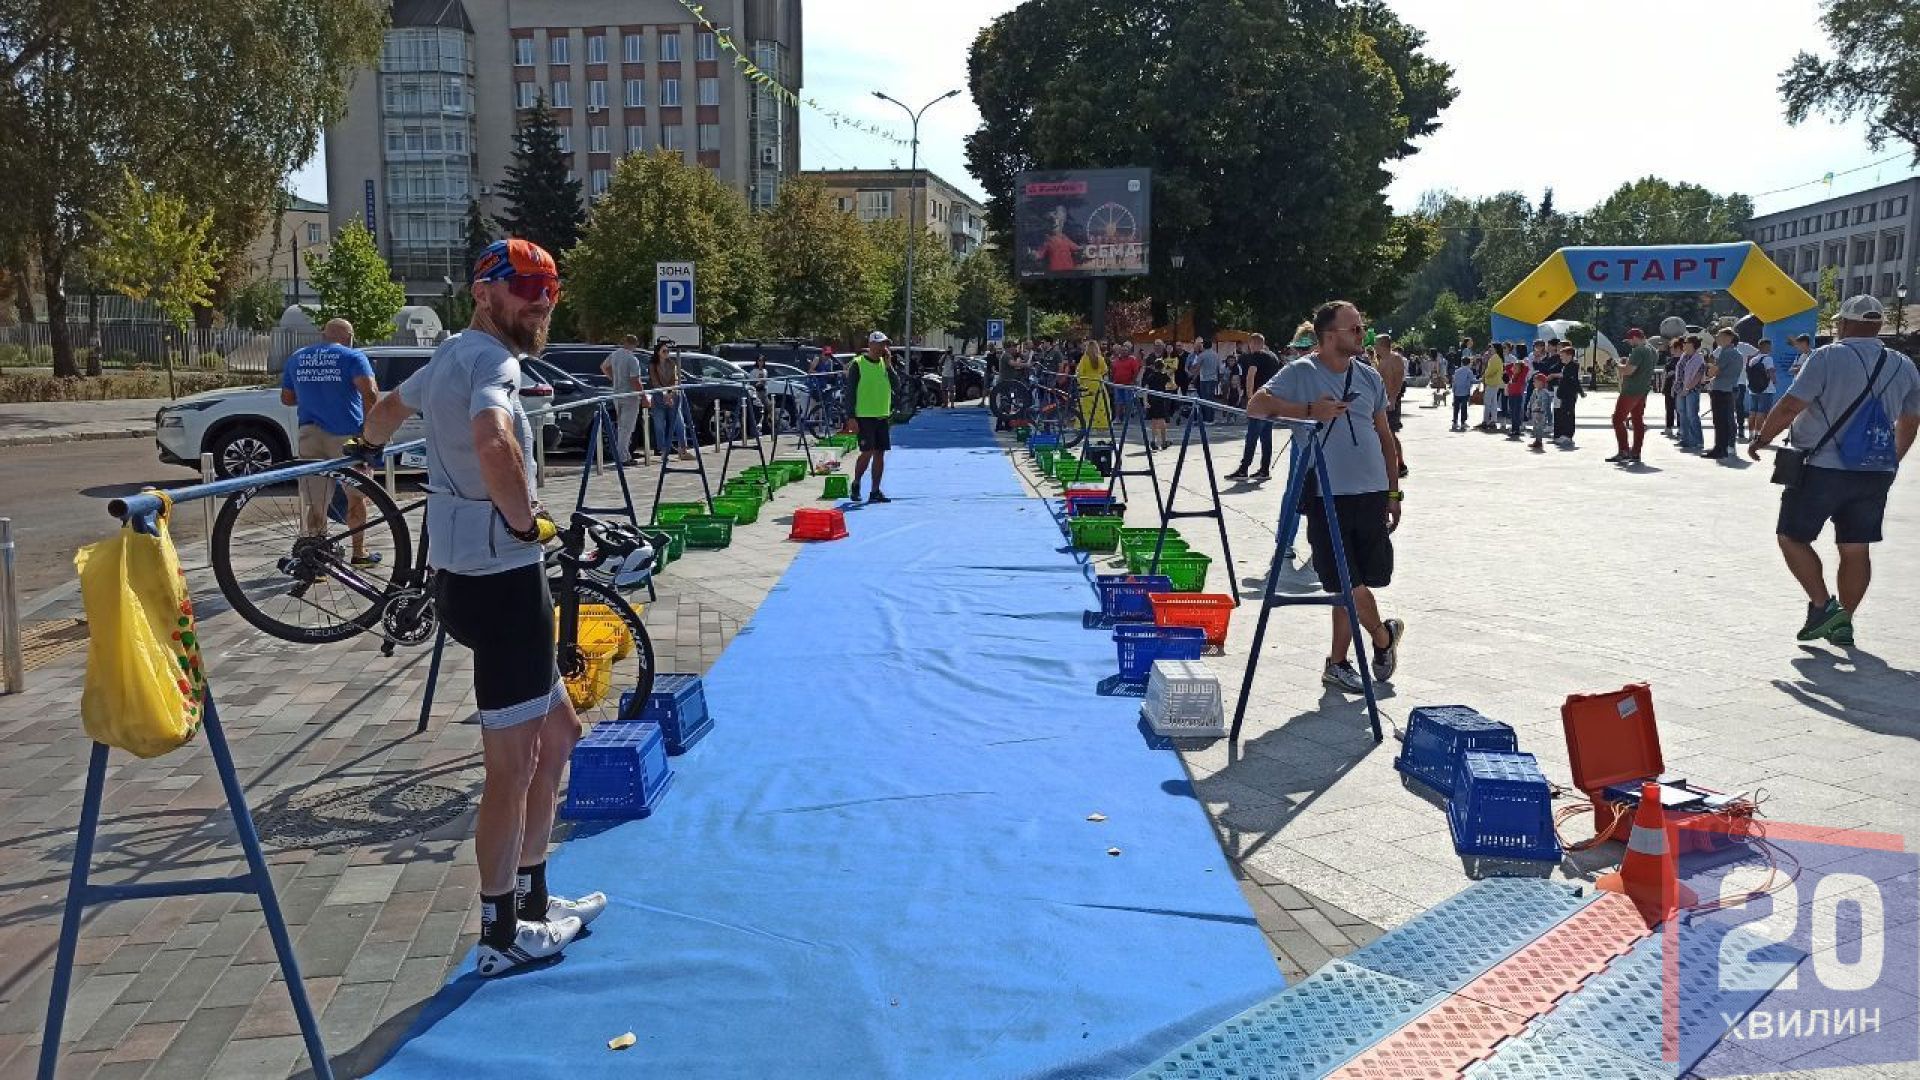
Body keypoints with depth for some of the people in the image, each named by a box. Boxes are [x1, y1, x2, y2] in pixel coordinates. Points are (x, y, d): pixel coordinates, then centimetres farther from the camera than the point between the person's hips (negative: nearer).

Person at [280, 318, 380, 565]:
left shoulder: (296, 359, 14)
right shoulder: (352, 357, -1)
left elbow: (286, 398, 22)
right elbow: (370, 393, -16)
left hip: (310, 433, 3)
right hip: (347, 434, -3)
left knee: (313, 501, 2)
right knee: (356, 496, 13)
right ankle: (359, 553, 21)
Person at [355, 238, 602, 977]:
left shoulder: (453, 355, 15)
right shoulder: (492, 360, -16)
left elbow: (390, 406, 37)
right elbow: (493, 443, -39)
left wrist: (370, 448, 58)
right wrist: (527, 522, -23)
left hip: (472, 575, 10)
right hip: (501, 580, -10)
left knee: (557, 734, 19)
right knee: (513, 766, 1)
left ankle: (532, 897, 30)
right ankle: (502, 936, 15)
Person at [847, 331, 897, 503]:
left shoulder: (885, 363, 11)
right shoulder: (858, 364, -6)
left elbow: (896, 385, 2)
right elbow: (850, 391, -7)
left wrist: (889, 365, -7)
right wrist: (852, 417, -12)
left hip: (883, 416, 6)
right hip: (864, 416, -6)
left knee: (880, 453, 5)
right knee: (867, 452, -9)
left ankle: (875, 491, 11)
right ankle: (856, 484, 12)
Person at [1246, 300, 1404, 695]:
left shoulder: (1370, 378, 12)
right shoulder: (1302, 373, -4)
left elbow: (1385, 437, 18)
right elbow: (1255, 405, -15)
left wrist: (1393, 492, 16)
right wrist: (1308, 410, -24)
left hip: (1371, 495, 4)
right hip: (1327, 495, -4)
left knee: (1350, 585, 7)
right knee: (1347, 582, -2)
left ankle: (1337, 662, 20)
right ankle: (1384, 636, 24)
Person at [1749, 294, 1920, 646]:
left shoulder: (1828, 358, -11)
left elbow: (1790, 407, -16)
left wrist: (1761, 438, -2)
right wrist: (1891, 462, 31)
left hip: (1823, 470, -6)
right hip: (1877, 474, 6)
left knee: (1793, 538, 7)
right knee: (1856, 549, 9)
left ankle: (1823, 606, -3)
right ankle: (1843, 624, 13)